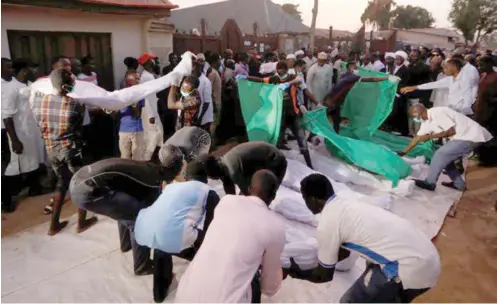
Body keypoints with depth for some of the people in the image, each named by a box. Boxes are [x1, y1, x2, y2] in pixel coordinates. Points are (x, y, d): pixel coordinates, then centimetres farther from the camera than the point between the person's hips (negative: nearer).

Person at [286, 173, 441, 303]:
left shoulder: (326, 224, -9)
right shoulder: (346, 206, 16)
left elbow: (325, 275, 5)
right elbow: (344, 252, 31)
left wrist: (301, 274, 23)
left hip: (411, 268, -9)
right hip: (428, 256, 9)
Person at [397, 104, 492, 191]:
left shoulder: (437, 113, -19)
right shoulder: (426, 121, 10)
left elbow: (452, 131, -20)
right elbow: (417, 138, 17)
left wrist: (431, 136, -12)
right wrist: (403, 152, 20)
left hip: (472, 136, -10)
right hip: (465, 136, 10)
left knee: (440, 154, -11)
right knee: (445, 157, 14)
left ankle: (429, 183, -2)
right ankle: (458, 184, 23)